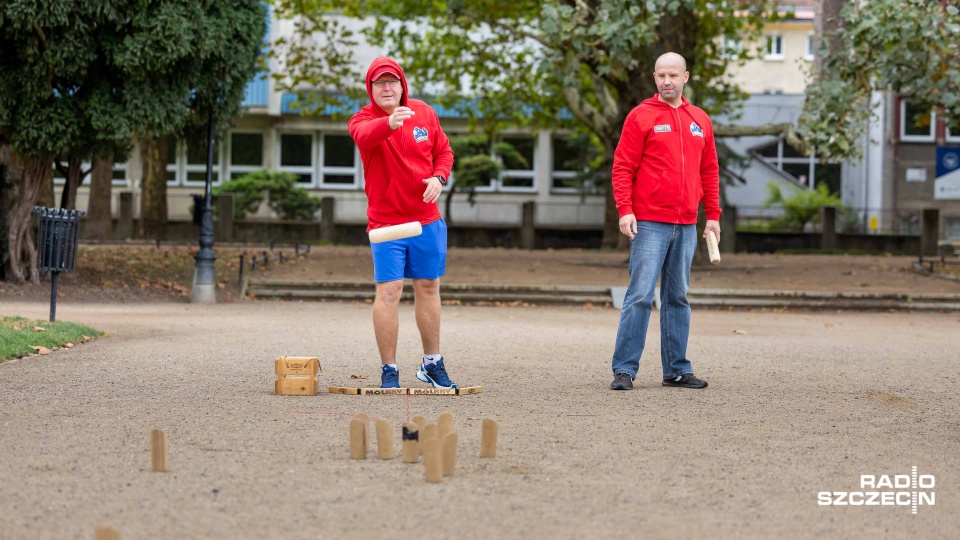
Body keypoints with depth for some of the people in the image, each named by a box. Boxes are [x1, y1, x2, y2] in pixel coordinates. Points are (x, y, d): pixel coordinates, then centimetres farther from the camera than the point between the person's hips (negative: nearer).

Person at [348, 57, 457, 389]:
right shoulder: (363, 119, -10)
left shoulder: (425, 113, 4)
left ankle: (432, 364, 25)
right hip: (386, 223, -4)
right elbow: (364, 136, -35)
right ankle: (389, 370, -1)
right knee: (389, 291, -10)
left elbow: (444, 151, 14)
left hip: (427, 219, 4)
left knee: (428, 287, 12)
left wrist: (439, 177, -8)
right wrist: (390, 123, -57)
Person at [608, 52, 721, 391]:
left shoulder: (700, 121, 13)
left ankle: (677, 369, 15)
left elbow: (709, 171, 17)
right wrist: (625, 210, -15)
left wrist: (713, 215, 11)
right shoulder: (641, 117, -2)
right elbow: (622, 168, -5)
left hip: (686, 226, 5)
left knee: (678, 297, 10)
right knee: (640, 296, -8)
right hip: (649, 223, -5)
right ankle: (624, 369, -6)